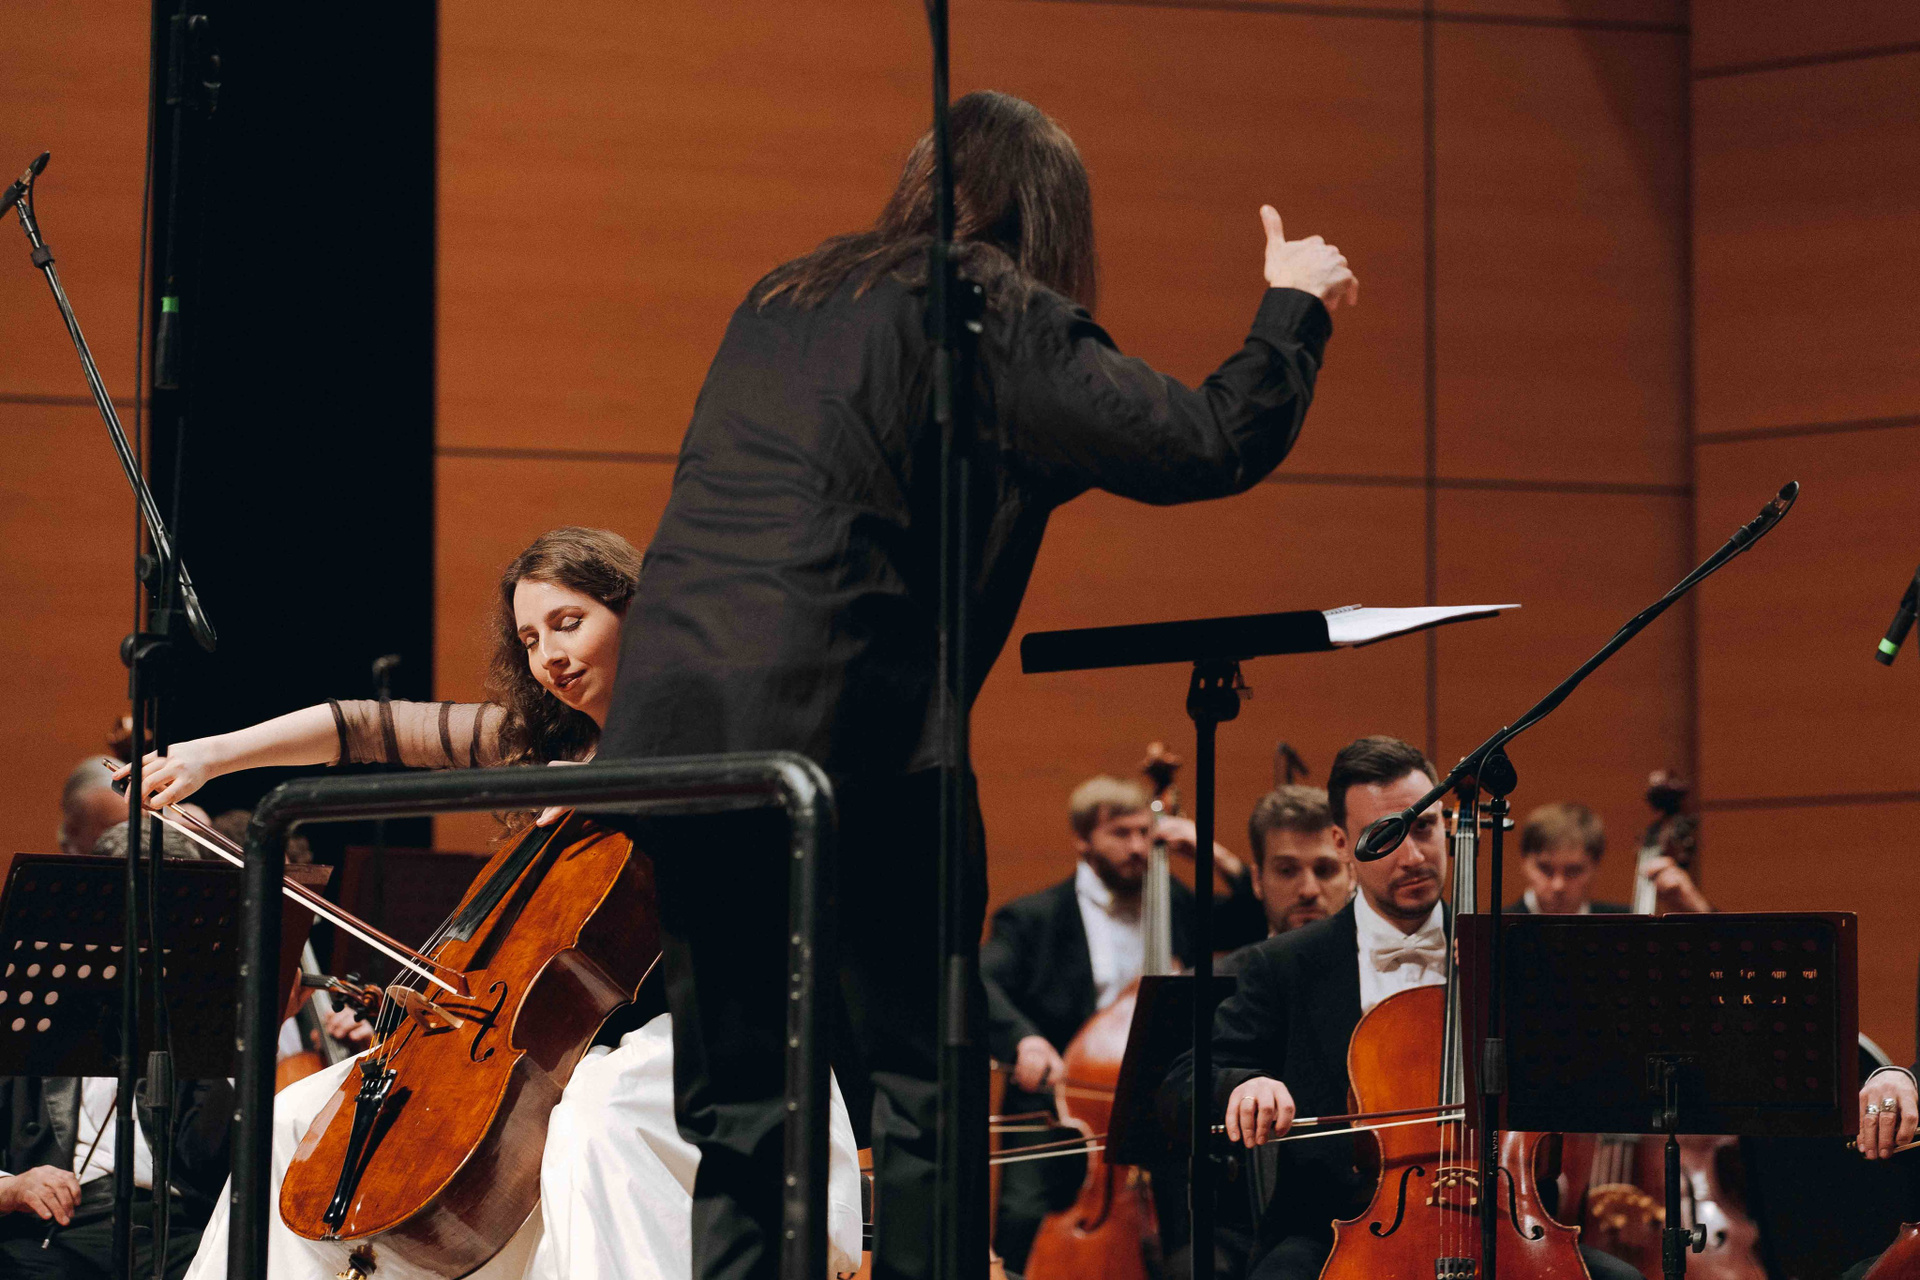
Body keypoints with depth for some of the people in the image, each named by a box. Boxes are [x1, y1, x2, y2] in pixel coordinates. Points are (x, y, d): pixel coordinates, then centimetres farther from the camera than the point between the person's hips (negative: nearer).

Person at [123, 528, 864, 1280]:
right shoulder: (540, 740, 14)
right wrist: (213, 755, 4)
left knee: (590, 1123, -42)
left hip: (667, 1033, -7)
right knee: (299, 1121, 1)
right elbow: (367, 728, 12)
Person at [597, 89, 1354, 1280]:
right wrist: (1294, 309, 12)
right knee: (923, 1094, 2)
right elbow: (1210, 444, -6)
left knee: (737, 1105, 11)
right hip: (836, 729, -7)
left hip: (669, 727, 7)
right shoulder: (993, 311, -2)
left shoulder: (785, 299, 21)